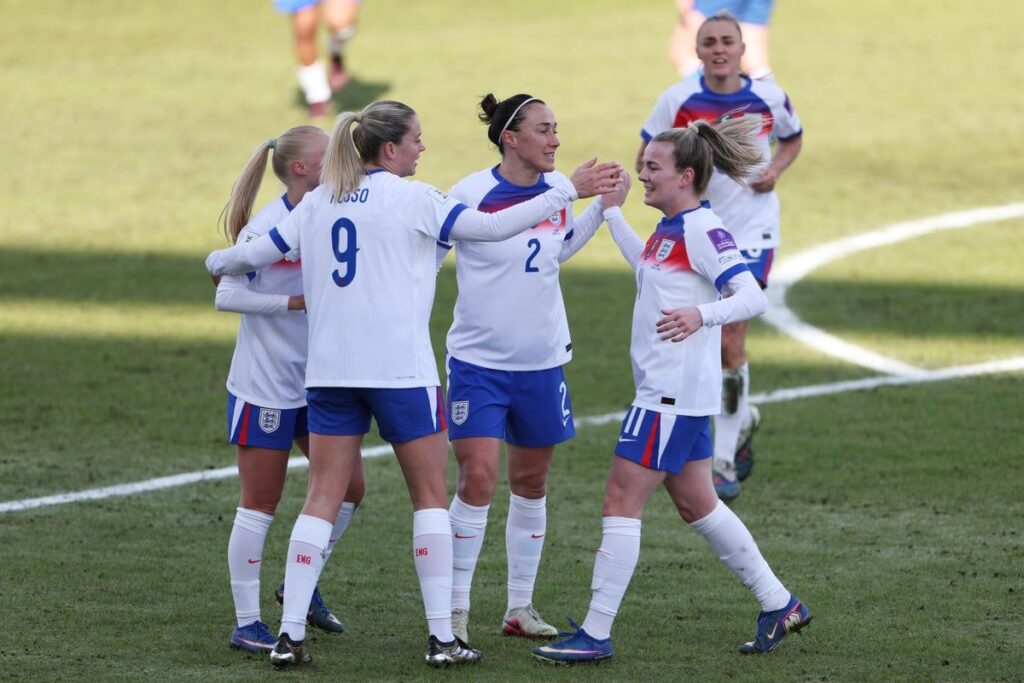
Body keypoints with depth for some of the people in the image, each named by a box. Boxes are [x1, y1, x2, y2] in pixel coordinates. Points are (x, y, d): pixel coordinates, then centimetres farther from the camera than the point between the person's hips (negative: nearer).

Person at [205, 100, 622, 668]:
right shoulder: (411, 198, -5)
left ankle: (290, 633, -3)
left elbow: (256, 254, 12)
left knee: (322, 498, 5)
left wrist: (218, 263, 34)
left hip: (329, 369, 4)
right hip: (401, 367, -4)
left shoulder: (319, 202, 9)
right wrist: (571, 191, -5)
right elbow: (491, 227, -9)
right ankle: (441, 636, 3)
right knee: (430, 495, 6)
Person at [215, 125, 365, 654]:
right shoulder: (266, 227, -17)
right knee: (260, 504, -1)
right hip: (263, 386, -7)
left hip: (316, 382, 7)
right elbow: (227, 294, -19)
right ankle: (247, 624, 6)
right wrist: (295, 302, -23)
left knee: (348, 486, 7)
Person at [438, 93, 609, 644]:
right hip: (479, 362, -5)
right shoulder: (472, 194, -15)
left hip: (542, 363, 5)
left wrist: (603, 208, 11)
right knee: (477, 480, -13)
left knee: (531, 482, 11)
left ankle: (520, 607, 21)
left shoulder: (557, 189, 1)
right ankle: (456, 610, -3)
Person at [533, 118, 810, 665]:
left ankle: (595, 634, -5)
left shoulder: (701, 230, -16)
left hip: (672, 396, -10)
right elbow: (645, 265, 35)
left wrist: (700, 315, -41)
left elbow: (752, 297, -24)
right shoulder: (671, 229, 12)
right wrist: (612, 210, 33)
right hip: (667, 390, 10)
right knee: (695, 503, 17)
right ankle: (778, 605, 26)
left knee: (621, 502, -8)